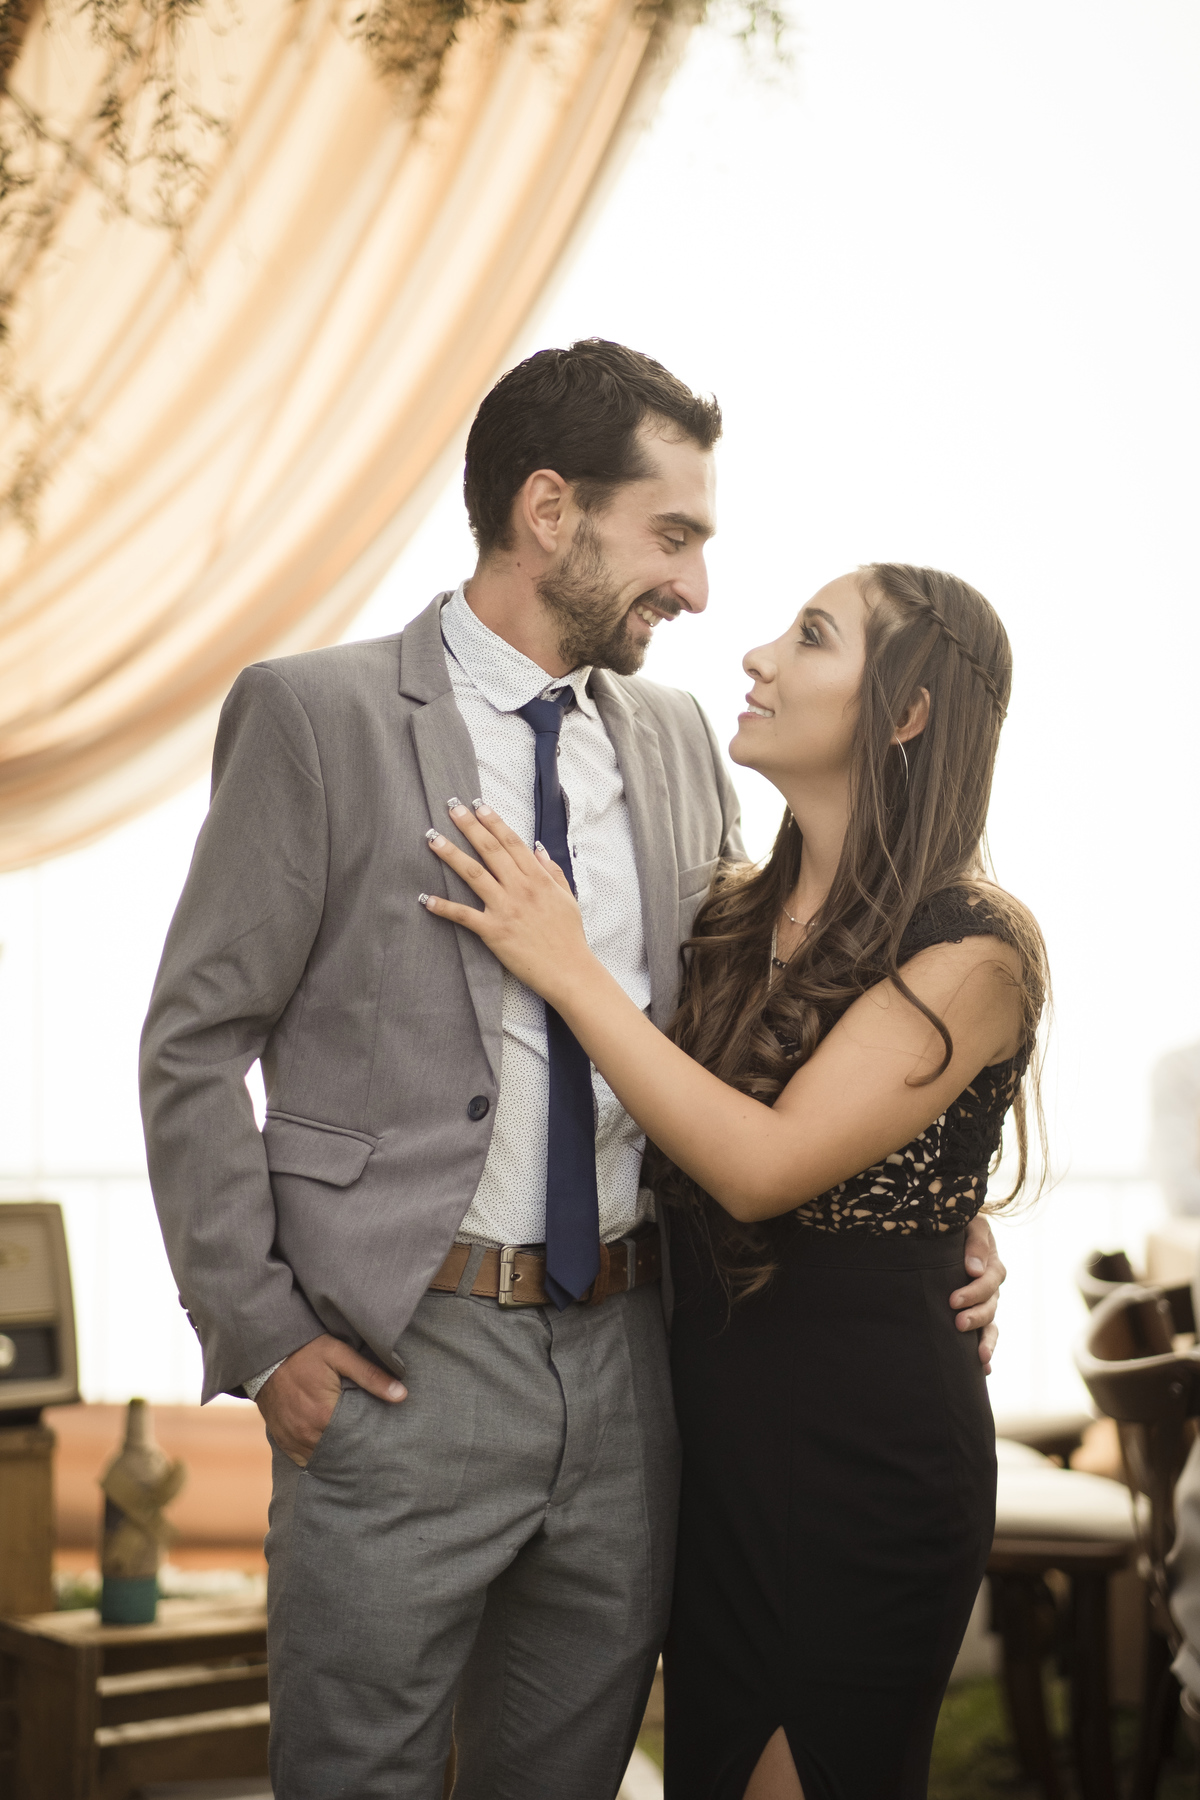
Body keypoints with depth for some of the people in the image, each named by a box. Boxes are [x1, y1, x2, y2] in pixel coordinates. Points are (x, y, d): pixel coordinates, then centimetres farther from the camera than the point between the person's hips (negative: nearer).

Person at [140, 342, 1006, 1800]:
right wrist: (259, 1335, -10)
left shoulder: (676, 740, 10)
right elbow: (195, 1046, -5)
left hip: (628, 1352, 5)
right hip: (400, 1356, -5)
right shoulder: (314, 715, -6)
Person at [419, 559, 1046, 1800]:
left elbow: (763, 1166, -23)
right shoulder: (731, 914, 5)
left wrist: (568, 969, -19)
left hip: (864, 1453, -6)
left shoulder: (972, 950, -15)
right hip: (709, 1428, 6)